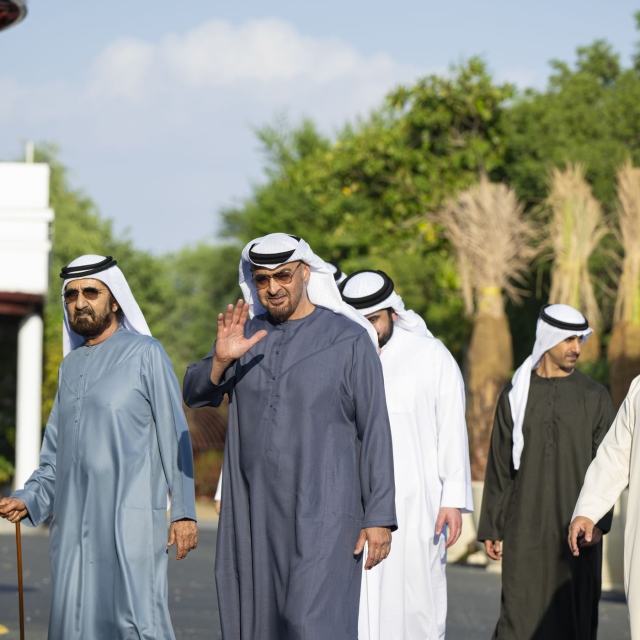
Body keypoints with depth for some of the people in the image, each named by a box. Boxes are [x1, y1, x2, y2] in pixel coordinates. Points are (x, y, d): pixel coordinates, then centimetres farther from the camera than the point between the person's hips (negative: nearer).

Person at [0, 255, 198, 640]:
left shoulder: (144, 353, 0)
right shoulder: (71, 366, 18)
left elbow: (174, 435, -3)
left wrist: (184, 511, -9)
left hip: (130, 520, -6)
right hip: (74, 525, 6)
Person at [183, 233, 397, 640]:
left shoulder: (349, 339, -3)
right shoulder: (244, 335, 11)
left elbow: (375, 431, -4)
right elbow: (196, 394, 2)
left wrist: (379, 517, -9)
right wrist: (220, 360, -20)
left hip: (321, 514, -5)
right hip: (252, 515, 5)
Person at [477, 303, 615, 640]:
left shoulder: (595, 397, 4)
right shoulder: (515, 395, 7)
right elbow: (499, 467, 8)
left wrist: (598, 520, -12)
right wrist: (491, 528, 5)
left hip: (576, 528, 0)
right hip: (525, 528, 0)